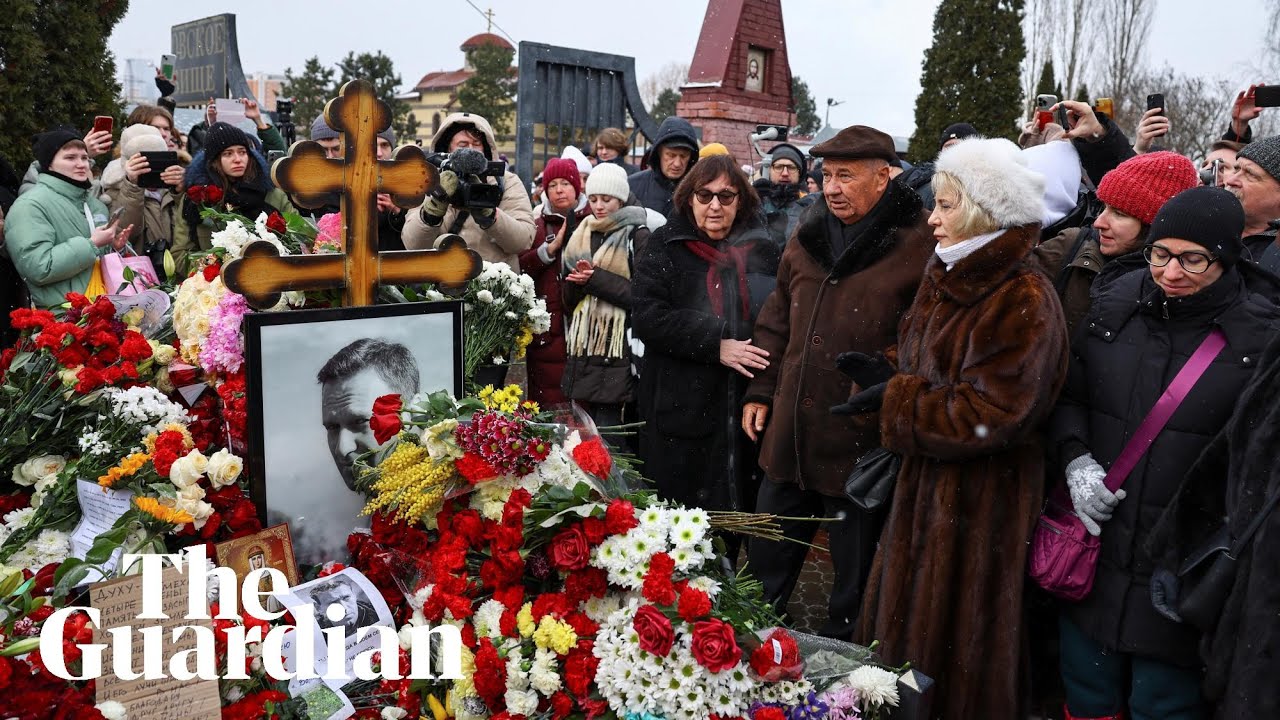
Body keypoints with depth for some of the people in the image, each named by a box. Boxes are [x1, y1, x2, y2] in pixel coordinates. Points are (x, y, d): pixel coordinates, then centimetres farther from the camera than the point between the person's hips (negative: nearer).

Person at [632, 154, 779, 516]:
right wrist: (715, 345, -16)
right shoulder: (664, 247, 2)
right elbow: (647, 317, -9)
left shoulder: (762, 250, 9)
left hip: (747, 407, 2)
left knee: (738, 513, 8)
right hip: (680, 408, -2)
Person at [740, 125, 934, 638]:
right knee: (767, 562, 22)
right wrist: (760, 390, 14)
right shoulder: (809, 235, 9)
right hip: (789, 437, 7)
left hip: (862, 447, -6)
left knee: (854, 575, 12)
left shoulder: (917, 245, -13)